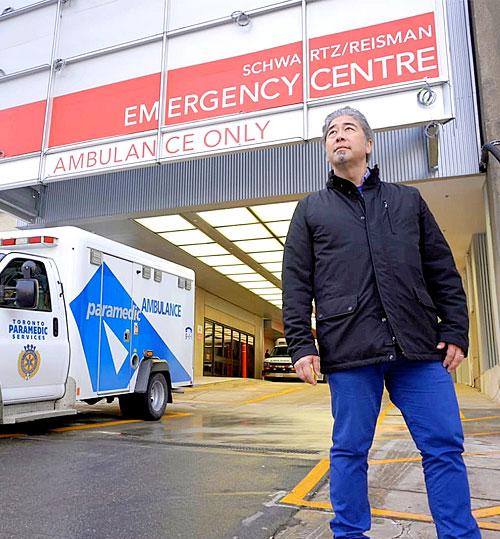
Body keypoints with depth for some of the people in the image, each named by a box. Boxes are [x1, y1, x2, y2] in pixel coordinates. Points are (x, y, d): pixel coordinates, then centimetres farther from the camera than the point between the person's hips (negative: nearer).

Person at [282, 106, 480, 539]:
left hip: (420, 346, 2)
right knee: (350, 450, 7)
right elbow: (296, 283, 6)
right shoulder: (311, 209, 13)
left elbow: (443, 271, 14)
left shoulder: (408, 199, 18)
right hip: (349, 350, -1)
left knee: (445, 446, 4)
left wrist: (455, 331, 5)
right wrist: (300, 344, -3)